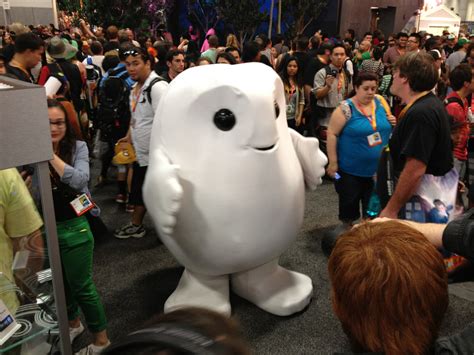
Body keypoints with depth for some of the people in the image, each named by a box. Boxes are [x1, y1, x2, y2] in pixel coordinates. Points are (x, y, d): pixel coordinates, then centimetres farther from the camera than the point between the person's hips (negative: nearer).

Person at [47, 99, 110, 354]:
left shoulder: (78, 147, -9)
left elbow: (80, 180, -24)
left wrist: (50, 154, -29)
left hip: (73, 228, -3)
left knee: (81, 286, 7)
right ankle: (73, 323, 49)